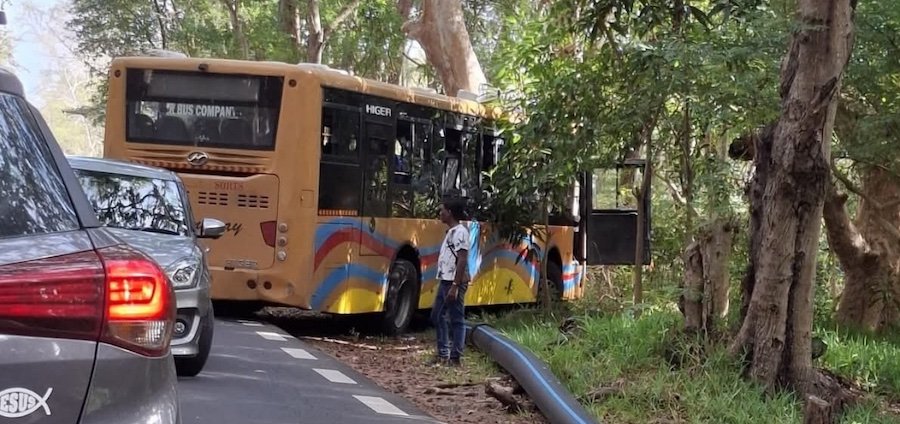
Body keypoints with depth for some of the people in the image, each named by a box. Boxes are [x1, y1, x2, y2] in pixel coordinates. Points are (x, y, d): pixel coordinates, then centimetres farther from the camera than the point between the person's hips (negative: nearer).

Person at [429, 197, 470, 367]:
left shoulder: (460, 232, -14)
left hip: (454, 282, -10)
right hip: (444, 281, 10)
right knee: (437, 316, 14)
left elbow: (462, 261, -19)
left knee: (456, 319, -3)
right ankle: (443, 354, 22)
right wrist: (445, 283, 18)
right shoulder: (450, 232, 15)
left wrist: (455, 286, -22)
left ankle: (456, 357, 2)